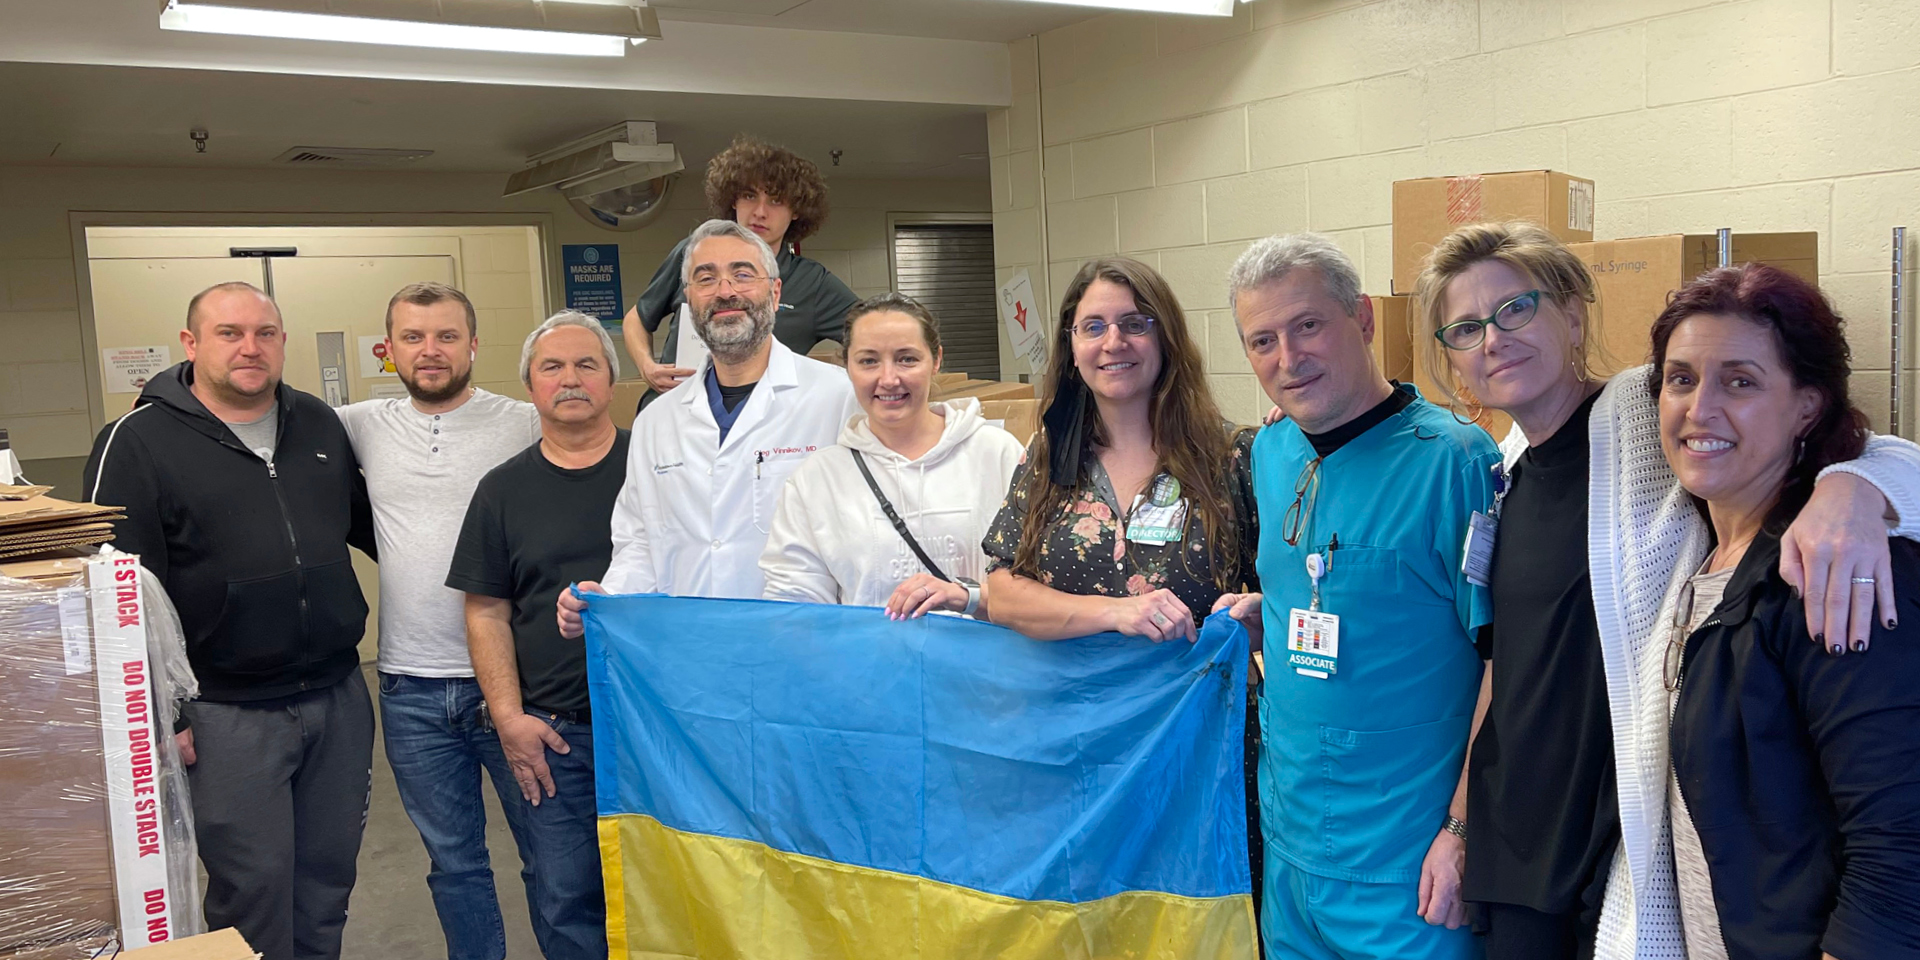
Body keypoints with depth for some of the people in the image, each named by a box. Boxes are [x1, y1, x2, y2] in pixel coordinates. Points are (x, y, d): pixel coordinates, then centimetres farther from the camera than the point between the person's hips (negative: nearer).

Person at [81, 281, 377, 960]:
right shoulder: (137, 443, -7)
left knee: (327, 885, 14)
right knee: (254, 891, 2)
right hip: (227, 715, -5)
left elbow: (367, 524, 23)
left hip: (339, 695, 5)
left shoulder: (321, 425, 8)